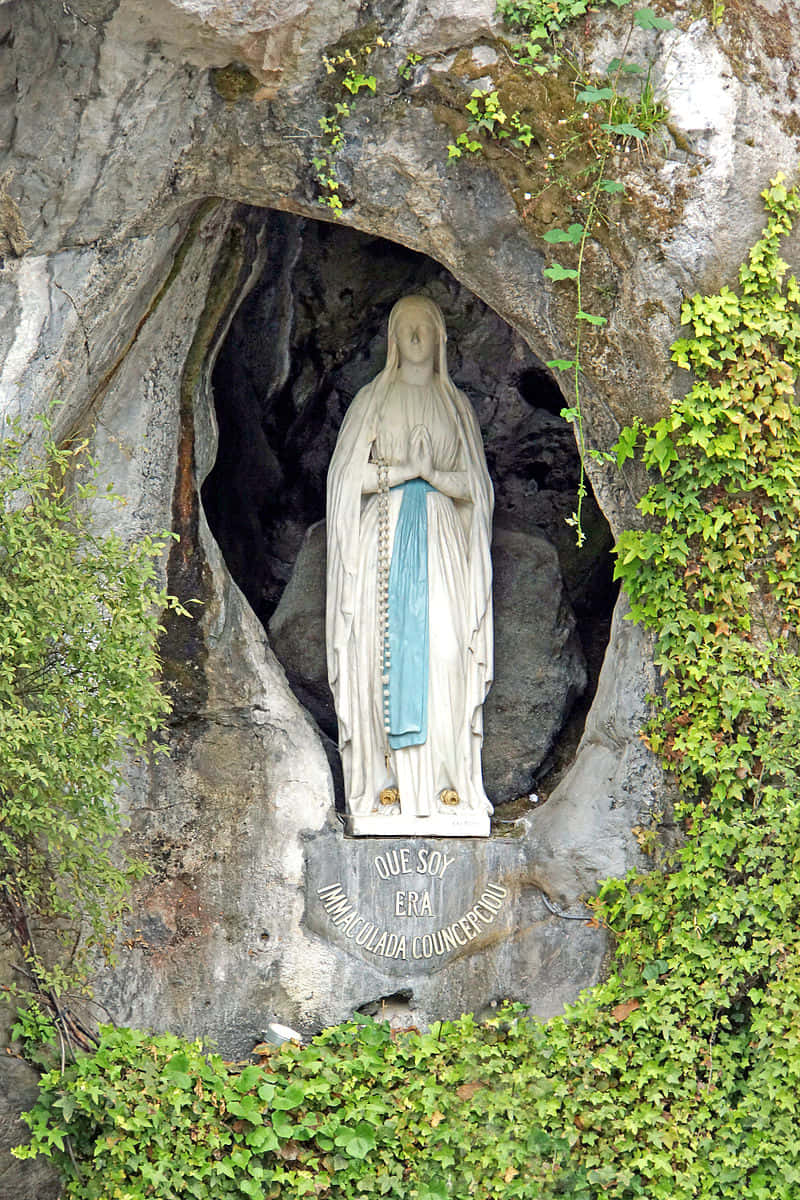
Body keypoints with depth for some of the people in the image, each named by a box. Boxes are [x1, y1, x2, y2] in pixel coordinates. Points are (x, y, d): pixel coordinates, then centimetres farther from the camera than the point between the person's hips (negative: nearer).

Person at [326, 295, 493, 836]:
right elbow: (350, 478, 3)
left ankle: (447, 779, -10)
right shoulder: (373, 400, 10)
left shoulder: (456, 404, 14)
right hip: (385, 533, -1)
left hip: (441, 541, 1)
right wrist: (406, 470, -9)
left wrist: (430, 473, -8)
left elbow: (474, 486, 10)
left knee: (445, 651, -11)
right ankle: (387, 783, -11)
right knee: (386, 647, -10)